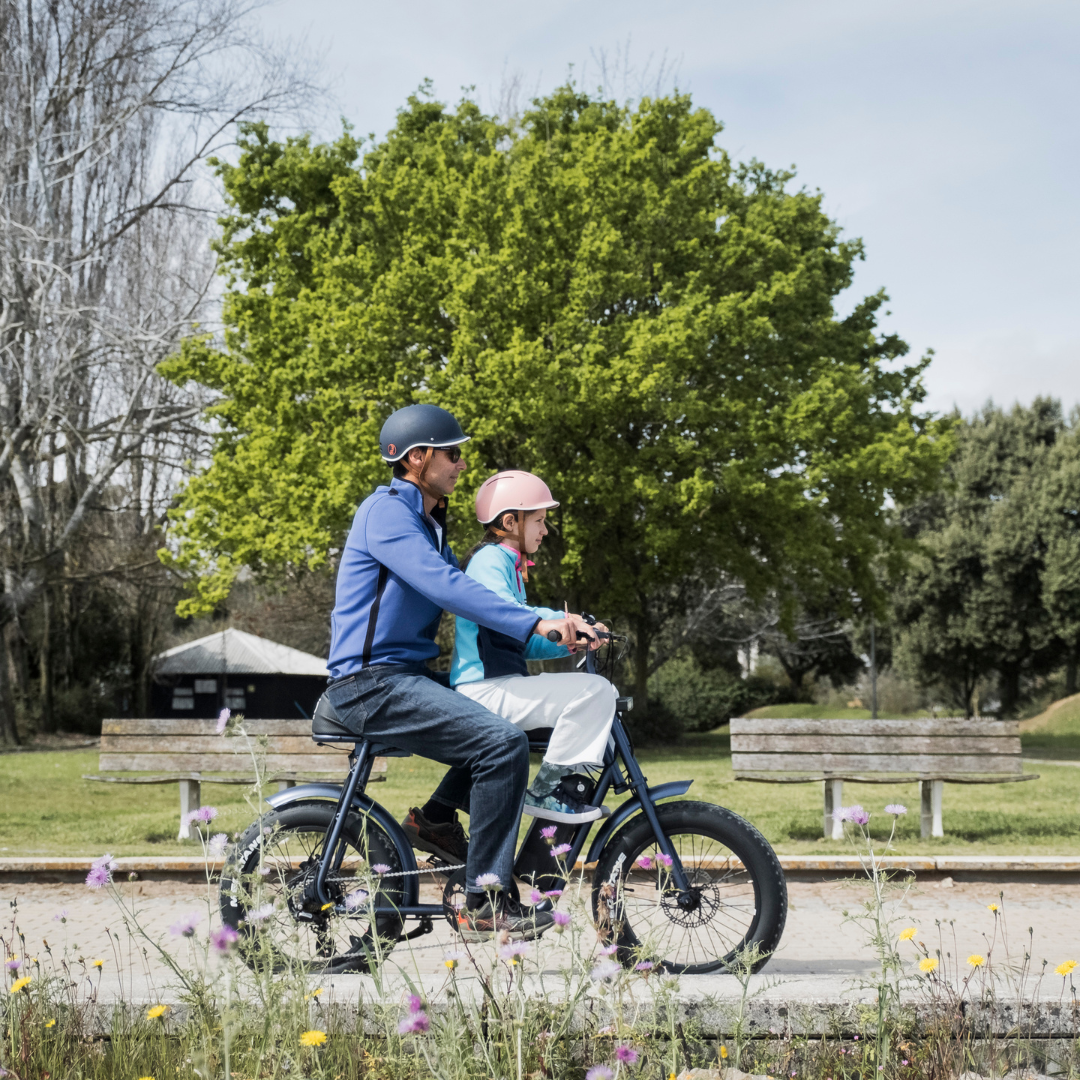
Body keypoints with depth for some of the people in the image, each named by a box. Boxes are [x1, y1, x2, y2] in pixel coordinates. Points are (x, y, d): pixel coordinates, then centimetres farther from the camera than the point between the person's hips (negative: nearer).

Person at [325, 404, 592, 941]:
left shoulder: (427, 522, 20)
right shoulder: (386, 510, -12)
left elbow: (461, 587, 21)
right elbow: (446, 587, -25)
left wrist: (558, 623, 11)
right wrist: (535, 624, -30)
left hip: (405, 675, 10)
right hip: (371, 683, -10)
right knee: (504, 743, -22)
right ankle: (484, 902, -17)